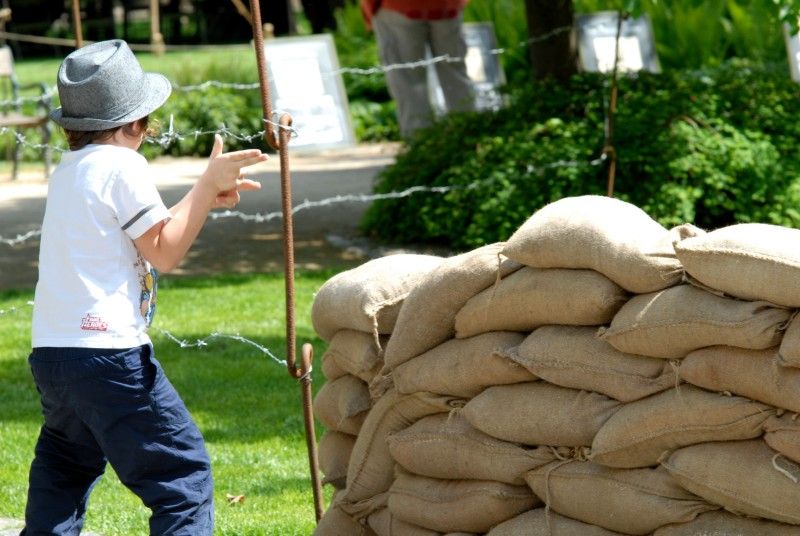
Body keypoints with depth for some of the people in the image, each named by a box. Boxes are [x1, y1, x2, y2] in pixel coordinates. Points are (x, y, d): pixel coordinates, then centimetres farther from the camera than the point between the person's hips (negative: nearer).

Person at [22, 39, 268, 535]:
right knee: (184, 473, -5)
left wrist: (207, 197, 23)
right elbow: (164, 253, -4)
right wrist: (208, 184, 0)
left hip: (51, 350, 8)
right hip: (109, 353, -8)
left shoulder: (69, 170, 19)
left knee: (63, 465, 27)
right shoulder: (123, 166, -6)